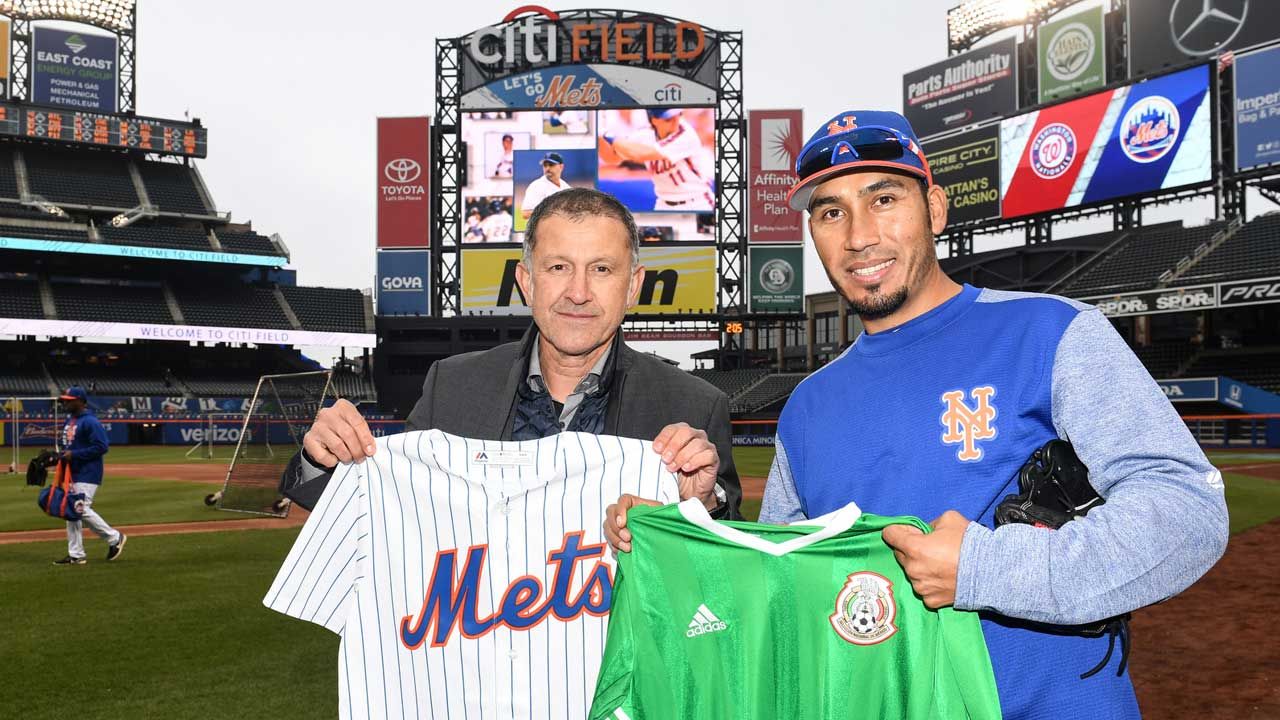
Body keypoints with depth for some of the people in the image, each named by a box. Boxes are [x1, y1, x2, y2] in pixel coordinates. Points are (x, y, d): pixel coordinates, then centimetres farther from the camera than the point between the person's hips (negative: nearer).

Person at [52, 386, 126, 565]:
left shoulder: (90, 421, -15)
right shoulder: (69, 420, 14)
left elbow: (102, 447, -21)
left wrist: (74, 455, -21)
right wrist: (62, 455, 6)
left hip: (88, 474, -10)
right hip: (72, 473, 10)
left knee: (82, 510, -13)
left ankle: (115, 537, 3)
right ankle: (76, 555, 15)